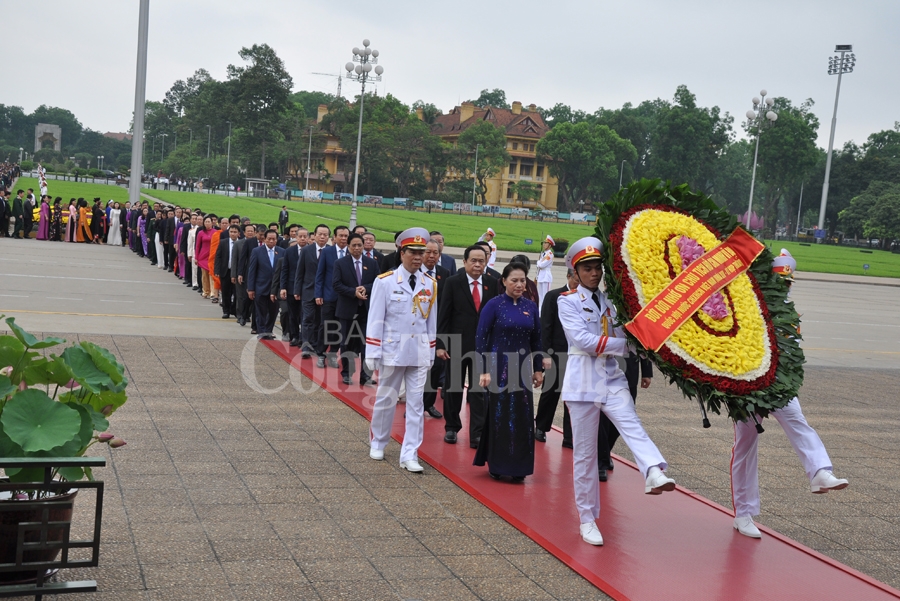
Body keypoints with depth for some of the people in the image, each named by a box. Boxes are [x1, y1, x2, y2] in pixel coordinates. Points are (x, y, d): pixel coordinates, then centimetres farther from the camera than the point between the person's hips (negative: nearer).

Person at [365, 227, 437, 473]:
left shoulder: (430, 285, 4)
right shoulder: (385, 282, -7)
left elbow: (432, 321, 9)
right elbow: (375, 320, -6)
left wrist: (431, 353, 10)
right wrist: (372, 354, -8)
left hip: (419, 353, 3)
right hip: (392, 351, -3)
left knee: (416, 403, 2)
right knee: (386, 400, 10)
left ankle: (409, 455, 6)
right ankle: (378, 443, 31)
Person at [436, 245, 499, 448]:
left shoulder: (492, 284, 2)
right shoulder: (452, 282, -4)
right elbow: (443, 315, -5)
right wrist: (440, 344, -10)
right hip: (457, 344, -1)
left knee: (479, 390, 0)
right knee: (453, 388, 12)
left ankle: (477, 434, 4)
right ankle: (451, 427, 27)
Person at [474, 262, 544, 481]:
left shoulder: (530, 306, 5)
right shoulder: (494, 305, -7)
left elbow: (536, 340, 11)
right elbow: (481, 338, -8)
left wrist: (538, 369, 9)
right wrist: (484, 370, -13)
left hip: (522, 368, 4)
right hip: (499, 366, -4)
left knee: (522, 418, 4)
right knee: (499, 416, 3)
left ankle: (518, 467, 16)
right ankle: (496, 466, 16)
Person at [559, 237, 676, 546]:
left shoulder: (610, 301, 13)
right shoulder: (568, 301, -2)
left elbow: (622, 337, 10)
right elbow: (582, 339, -15)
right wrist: (623, 344, -15)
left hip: (612, 377, 3)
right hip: (583, 380, -3)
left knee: (631, 425, -25)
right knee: (584, 452, 2)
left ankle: (654, 473, -48)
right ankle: (587, 519, 12)